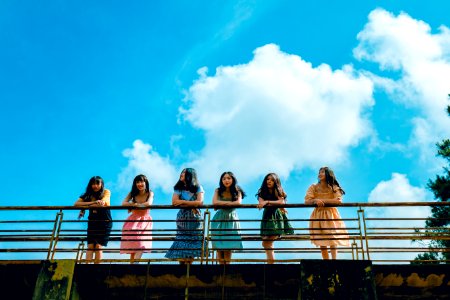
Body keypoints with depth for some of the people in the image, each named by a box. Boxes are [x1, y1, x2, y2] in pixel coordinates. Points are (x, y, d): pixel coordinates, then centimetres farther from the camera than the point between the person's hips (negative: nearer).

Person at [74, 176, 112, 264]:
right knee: (90, 246, -7)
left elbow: (102, 203, -20)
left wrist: (85, 206, -15)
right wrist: (92, 202, -22)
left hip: (105, 223, -3)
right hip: (92, 223, 3)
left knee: (98, 246, -10)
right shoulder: (88, 195, 4)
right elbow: (76, 204, -10)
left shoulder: (106, 192, -3)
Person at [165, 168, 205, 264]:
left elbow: (199, 202, -11)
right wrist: (192, 205, -12)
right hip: (183, 218, 1)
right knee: (182, 242, -6)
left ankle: (189, 263, 0)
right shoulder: (179, 188, 8)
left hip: (195, 218, -1)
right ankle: (182, 263, -2)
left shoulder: (198, 188, 3)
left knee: (193, 242, -4)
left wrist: (183, 202, -10)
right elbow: (174, 202, -6)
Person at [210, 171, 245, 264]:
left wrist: (222, 204, -16)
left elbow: (239, 202, -17)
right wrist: (229, 202, -13)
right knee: (219, 247, -5)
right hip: (219, 219, 0)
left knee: (228, 246, -5)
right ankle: (222, 265, 2)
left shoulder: (237, 192, 1)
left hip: (231, 219, 0)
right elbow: (214, 202, -14)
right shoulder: (218, 191, 1)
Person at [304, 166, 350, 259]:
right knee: (322, 242, 0)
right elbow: (306, 201, -4)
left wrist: (323, 200, -19)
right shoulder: (313, 187, 4)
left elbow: (339, 200, -16)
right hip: (318, 215, 2)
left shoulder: (334, 187, -1)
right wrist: (315, 200, -24)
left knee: (332, 239, -9)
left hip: (331, 215, -1)